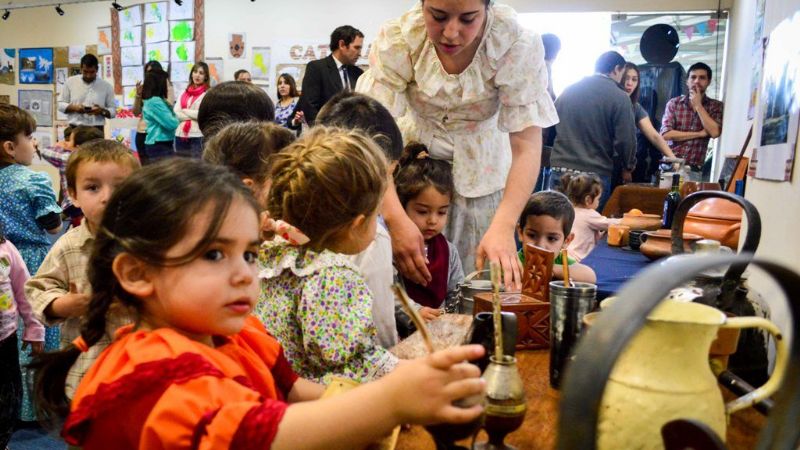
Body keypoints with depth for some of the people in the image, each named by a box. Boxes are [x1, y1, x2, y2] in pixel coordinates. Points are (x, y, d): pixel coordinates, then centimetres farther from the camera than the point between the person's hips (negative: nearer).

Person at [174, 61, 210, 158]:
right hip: (181, 135, 6)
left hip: (198, 136, -6)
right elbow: (176, 112, 4)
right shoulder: (184, 93, 15)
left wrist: (185, 111, -1)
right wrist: (193, 117, -9)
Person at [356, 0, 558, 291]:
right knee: (412, 278, 1)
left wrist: (503, 227, -40)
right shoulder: (396, 39, -23)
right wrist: (396, 219, -40)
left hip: (481, 167, 0)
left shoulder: (518, 46, -24)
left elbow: (526, 146, -26)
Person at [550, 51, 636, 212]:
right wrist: (628, 168, 9)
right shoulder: (619, 97, -5)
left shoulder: (568, 90, 10)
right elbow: (625, 139, -8)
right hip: (595, 175, -4)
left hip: (560, 170, 5)